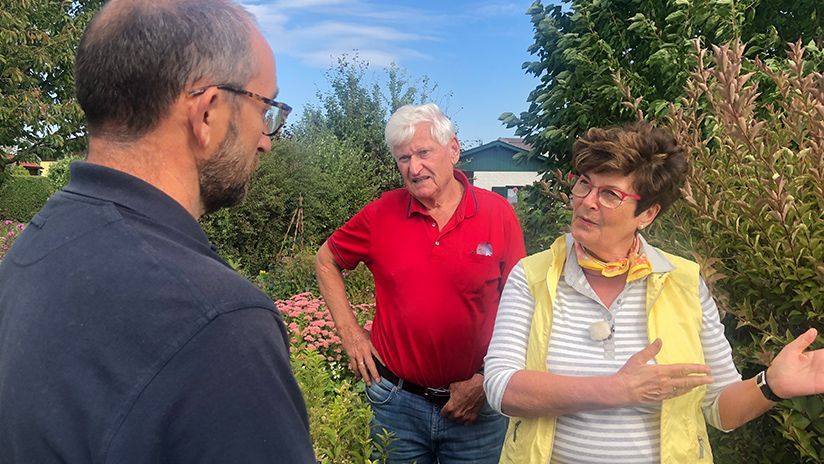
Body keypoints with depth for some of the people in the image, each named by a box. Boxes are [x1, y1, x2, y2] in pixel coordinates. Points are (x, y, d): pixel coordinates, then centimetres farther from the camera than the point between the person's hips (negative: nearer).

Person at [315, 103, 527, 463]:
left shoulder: (498, 213, -7)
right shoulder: (381, 214, -5)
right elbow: (326, 260, 10)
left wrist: (487, 381, -7)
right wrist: (349, 332, 3)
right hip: (396, 403, 1)